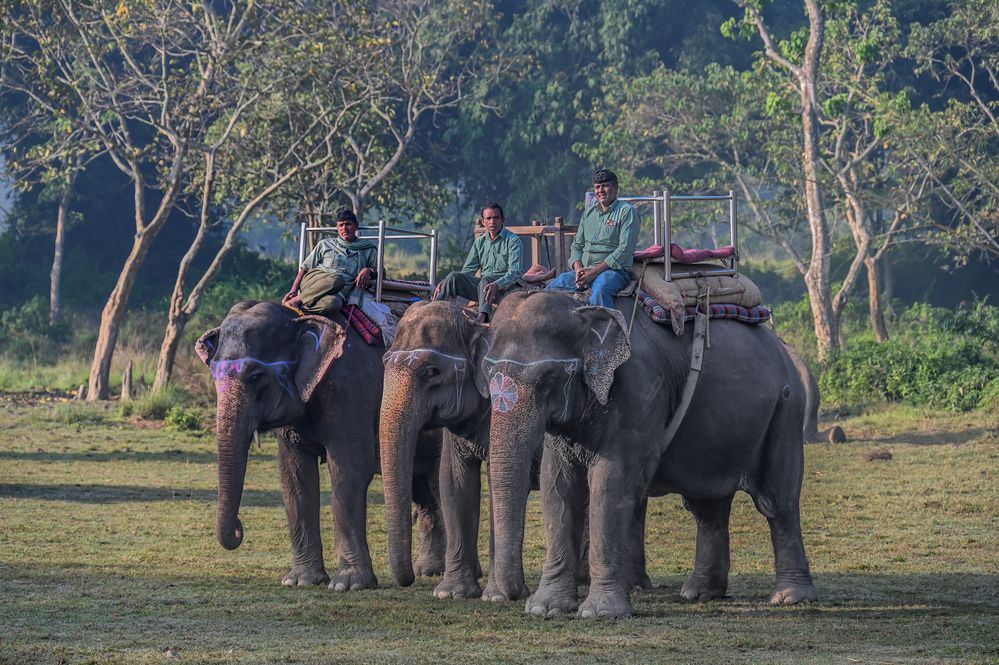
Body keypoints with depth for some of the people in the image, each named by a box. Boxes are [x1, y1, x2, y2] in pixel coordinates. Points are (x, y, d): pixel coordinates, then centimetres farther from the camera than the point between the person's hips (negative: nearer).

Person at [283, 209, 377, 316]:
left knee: (332, 303, -41)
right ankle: (297, 299, -32)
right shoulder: (325, 244, 23)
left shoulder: (368, 249, 23)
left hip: (340, 292, -1)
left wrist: (368, 271, -6)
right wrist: (294, 290, 3)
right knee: (336, 279, -39)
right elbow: (305, 267, 18)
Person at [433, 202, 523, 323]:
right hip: (482, 283, 6)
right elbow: (468, 270, 17)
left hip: (504, 285, -6)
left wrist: (497, 284, -35)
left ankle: (483, 316, -65)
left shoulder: (512, 240, -3)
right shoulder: (480, 242, 16)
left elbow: (514, 272, -15)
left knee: (485, 280, -39)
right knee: (454, 276, -16)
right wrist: (445, 283, 1)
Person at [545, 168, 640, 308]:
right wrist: (578, 269, -3)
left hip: (614, 270, -7)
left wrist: (595, 271, -15)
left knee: (600, 289, -40)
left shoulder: (627, 211, 0)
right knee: (553, 287, -15)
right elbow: (577, 245, 21)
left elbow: (625, 249, -10)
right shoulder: (589, 214, 21)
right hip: (584, 270, 7)